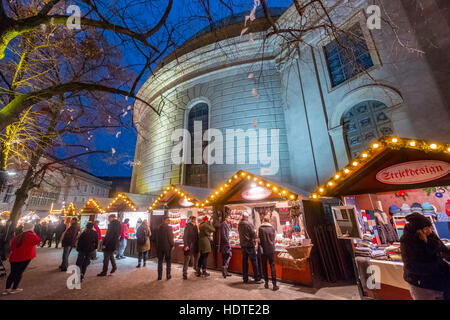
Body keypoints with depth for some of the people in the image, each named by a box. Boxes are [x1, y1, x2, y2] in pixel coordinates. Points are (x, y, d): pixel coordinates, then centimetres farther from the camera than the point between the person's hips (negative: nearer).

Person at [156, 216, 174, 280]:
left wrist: (157, 245, 16)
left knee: (160, 261, 14)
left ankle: (159, 276, 20)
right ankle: (168, 275, 15)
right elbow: (170, 237, -14)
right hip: (167, 247, -4)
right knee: (168, 261, 10)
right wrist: (172, 245, -3)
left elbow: (157, 237, 8)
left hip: (159, 247, 4)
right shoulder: (169, 228, -15)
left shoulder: (159, 227, 1)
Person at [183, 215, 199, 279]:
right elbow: (185, 236, -17)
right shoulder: (188, 226, -13)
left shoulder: (195, 226, 7)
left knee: (196, 258, 18)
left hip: (195, 246, 7)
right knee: (187, 260, -1)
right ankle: (184, 274, 9)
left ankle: (197, 270, 36)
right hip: (189, 246, -7)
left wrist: (197, 244, 10)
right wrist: (186, 245, -22)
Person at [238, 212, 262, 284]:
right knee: (254, 261, 3)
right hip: (250, 245, -6)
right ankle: (257, 279, 9)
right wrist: (254, 243, 0)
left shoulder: (239, 225, 4)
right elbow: (253, 234, -12)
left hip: (243, 245, 6)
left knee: (244, 261, 12)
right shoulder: (248, 224, -16)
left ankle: (245, 278, 19)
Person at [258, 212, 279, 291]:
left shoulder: (260, 228, -9)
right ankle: (274, 285, 10)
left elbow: (259, 239, -3)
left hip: (263, 250, -1)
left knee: (264, 266, 12)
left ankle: (266, 283, 20)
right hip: (271, 249, 1)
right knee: (272, 266, 8)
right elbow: (273, 239, 6)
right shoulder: (272, 227, -5)